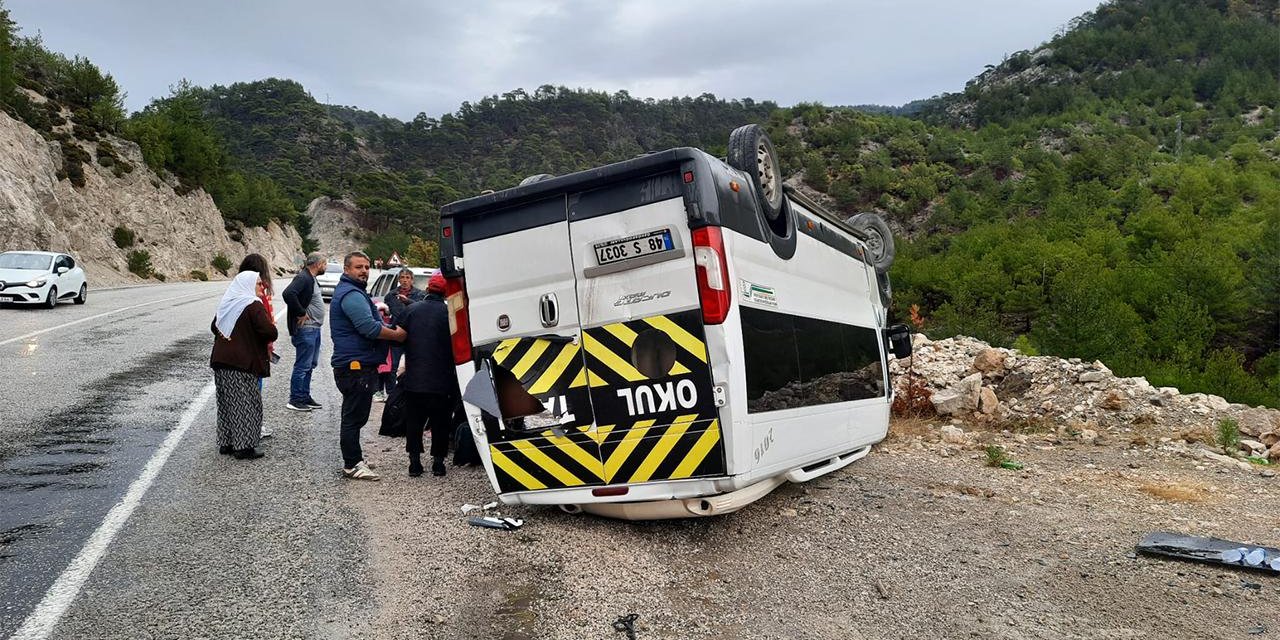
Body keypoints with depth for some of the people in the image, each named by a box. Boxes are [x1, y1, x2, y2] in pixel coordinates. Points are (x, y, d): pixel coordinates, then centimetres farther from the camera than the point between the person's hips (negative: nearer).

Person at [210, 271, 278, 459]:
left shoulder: (226, 303, 12)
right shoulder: (253, 305, -12)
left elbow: (214, 327, 24)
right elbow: (270, 332, -22)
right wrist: (268, 340, -2)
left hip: (221, 361, 8)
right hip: (244, 363, -7)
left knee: (227, 403, 15)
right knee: (246, 405, -1)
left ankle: (226, 443, 22)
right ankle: (244, 446, 1)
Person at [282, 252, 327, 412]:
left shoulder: (311, 279, 16)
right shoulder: (303, 278, -16)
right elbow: (288, 294, -31)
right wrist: (300, 313, -23)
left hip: (314, 329, 10)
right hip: (306, 329, -10)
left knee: (310, 365, 16)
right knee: (302, 366, -4)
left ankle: (305, 397, 25)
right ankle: (295, 400, 4)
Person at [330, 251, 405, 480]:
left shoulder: (351, 292, 20)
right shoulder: (351, 295, -16)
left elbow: (367, 322, 31)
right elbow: (369, 328, -24)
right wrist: (397, 335, -13)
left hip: (354, 365, 12)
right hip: (357, 366, -12)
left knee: (353, 415, 20)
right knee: (355, 416, -5)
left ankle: (352, 457, 32)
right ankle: (352, 465, 1)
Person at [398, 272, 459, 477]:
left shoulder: (411, 310, 0)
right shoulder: (449, 314, -10)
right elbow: (456, 347, -7)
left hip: (413, 378, 2)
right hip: (441, 381, -2)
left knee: (413, 421, 15)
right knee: (440, 423, 12)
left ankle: (415, 460, 16)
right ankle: (438, 461, 15)